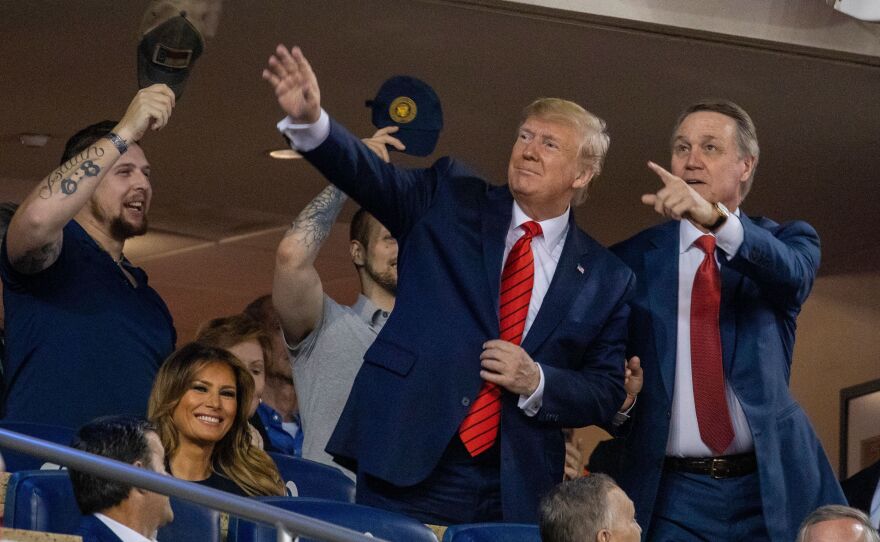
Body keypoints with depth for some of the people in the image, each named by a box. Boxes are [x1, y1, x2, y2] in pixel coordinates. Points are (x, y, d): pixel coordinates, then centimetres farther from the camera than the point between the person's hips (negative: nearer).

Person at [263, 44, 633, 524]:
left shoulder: (607, 279, 9)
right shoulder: (449, 200, 8)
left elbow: (606, 394, 10)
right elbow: (368, 175, -7)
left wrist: (537, 381, -10)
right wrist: (310, 120, -26)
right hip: (407, 467, -1)